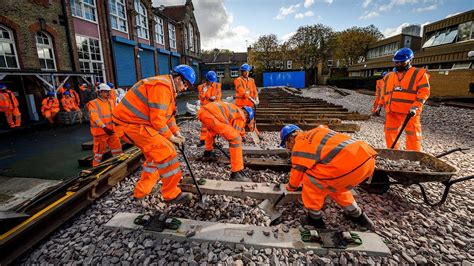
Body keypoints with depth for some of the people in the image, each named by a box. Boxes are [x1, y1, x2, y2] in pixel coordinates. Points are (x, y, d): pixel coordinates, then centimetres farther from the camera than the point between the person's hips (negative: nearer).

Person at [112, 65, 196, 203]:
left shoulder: (168, 88, 14)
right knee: (167, 153, -13)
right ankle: (171, 194, -1)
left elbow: (167, 115, 18)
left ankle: (142, 190, 32)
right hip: (131, 124, -11)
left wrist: (177, 133, 9)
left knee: (155, 153, 20)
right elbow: (157, 120, -24)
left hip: (134, 122, 11)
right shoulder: (162, 86, -21)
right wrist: (171, 137, -11)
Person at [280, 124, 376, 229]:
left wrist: (290, 187, 32)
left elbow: (297, 174, 10)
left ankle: (315, 219, 20)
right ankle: (357, 215, 40)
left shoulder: (299, 145, 1)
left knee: (310, 181, 6)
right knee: (333, 183, 30)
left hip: (351, 164, -9)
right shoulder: (315, 132, 24)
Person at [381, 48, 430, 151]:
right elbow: (384, 94, 23)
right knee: (390, 133, 11)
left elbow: (424, 92, -5)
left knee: (412, 135, 0)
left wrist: (416, 107, -16)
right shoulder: (389, 77, 17)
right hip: (392, 112, 5)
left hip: (410, 112, -5)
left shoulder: (419, 74, 4)